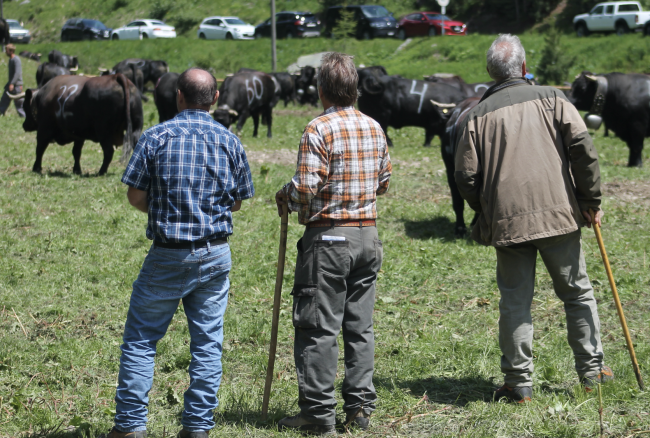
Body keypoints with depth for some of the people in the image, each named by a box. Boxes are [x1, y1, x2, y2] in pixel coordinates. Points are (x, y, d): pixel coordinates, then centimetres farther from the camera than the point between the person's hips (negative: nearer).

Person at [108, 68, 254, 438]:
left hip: (168, 255, -3)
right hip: (216, 254, 3)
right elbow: (238, 202, 9)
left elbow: (135, 195, -4)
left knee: (141, 339, 6)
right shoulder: (231, 142, 2)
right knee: (208, 342, 9)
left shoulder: (156, 137, -7)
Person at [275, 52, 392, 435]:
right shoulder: (374, 128, 8)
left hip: (328, 236, -6)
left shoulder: (319, 130, -12)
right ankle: (360, 406, 15)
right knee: (360, 325, 12)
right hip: (368, 236, 6)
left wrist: (285, 196, 2)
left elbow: (306, 189, -18)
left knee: (318, 327, 0)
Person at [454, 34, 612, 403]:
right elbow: (583, 149, -6)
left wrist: (486, 212, 18)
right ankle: (591, 369, 18)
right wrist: (592, 201, 3)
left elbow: (467, 177, 1)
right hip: (559, 213, 0)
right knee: (577, 292, 13)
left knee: (515, 300, 6)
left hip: (507, 221, 0)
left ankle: (519, 382, 6)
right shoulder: (551, 99, 4)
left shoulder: (478, 115, 5)